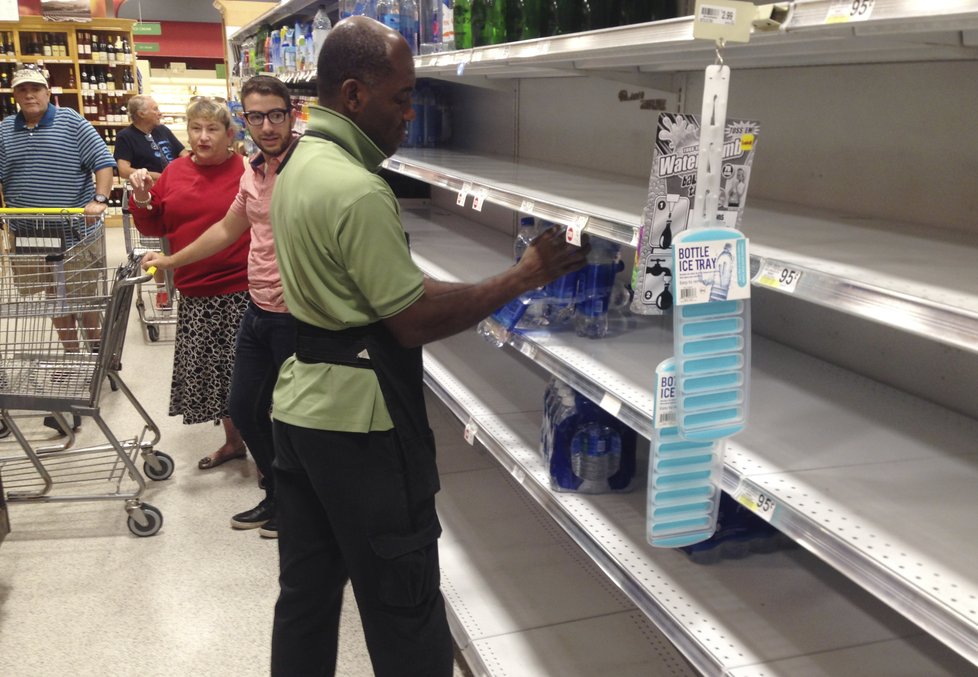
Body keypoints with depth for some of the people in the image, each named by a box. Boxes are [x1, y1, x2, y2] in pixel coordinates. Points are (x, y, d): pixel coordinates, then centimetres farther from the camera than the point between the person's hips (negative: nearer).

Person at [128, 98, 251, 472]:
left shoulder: (248, 171, -7)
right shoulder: (174, 171, 9)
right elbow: (155, 226, 13)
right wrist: (142, 198, -3)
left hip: (241, 291, -5)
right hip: (195, 293, 6)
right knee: (207, 369, 14)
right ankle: (233, 441, 32)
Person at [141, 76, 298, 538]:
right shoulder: (253, 172, 9)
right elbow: (227, 229, 23)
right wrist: (172, 261, 31)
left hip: (296, 316, -8)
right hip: (257, 309, 9)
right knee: (244, 409, 18)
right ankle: (276, 496, 38)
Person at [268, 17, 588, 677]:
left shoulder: (300, 162, 8)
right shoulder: (358, 191, -22)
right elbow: (415, 322, -20)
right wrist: (524, 277, -13)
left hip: (301, 400, 10)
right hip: (357, 419, -9)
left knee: (306, 591, 19)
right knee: (403, 609, 4)